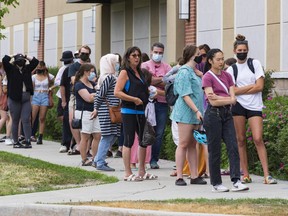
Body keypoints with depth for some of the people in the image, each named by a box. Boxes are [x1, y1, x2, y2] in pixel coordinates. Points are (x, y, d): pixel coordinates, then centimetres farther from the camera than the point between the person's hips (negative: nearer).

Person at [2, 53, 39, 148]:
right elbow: (5, 60, -11)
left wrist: (25, 57, 14)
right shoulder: (11, 69, 2)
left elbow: (35, 61, 16)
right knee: (15, 121, 4)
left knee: (26, 120, -4)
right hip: (14, 98, -3)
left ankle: (28, 141, -7)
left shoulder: (27, 69, 13)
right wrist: (13, 56, 4)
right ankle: (15, 142, 9)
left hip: (26, 98, 3)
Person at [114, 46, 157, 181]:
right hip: (129, 111, -8)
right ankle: (128, 174, -1)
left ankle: (142, 172, 21)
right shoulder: (125, 73, -6)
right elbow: (117, 92, -16)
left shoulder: (140, 73, 16)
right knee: (129, 141, -4)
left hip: (141, 111, 8)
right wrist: (134, 99, -17)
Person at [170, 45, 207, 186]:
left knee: (192, 145, 9)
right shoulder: (184, 72, -12)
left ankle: (194, 176, 11)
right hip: (186, 112, -9)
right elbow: (185, 95, -18)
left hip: (194, 114, 9)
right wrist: (196, 111, -22)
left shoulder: (193, 72, 16)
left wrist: (198, 111, 15)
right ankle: (179, 177, -3)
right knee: (183, 144, -6)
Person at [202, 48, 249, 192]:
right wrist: (227, 99, -5)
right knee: (215, 150, 0)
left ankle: (236, 181, -9)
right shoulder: (207, 77, -5)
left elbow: (233, 99, 4)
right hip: (213, 114, -6)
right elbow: (212, 101, -13)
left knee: (233, 147, -5)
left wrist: (218, 97, -10)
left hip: (227, 114, 6)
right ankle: (216, 184, 8)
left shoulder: (227, 76, 12)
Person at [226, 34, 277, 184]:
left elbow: (260, 87, -3)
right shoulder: (231, 69, 7)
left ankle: (267, 175, -13)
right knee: (241, 140, 1)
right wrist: (251, 86, -7)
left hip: (255, 106, -1)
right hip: (238, 106, 1)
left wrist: (241, 90, -4)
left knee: (258, 139, -11)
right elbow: (232, 91, -5)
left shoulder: (255, 64, 6)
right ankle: (245, 175, 6)